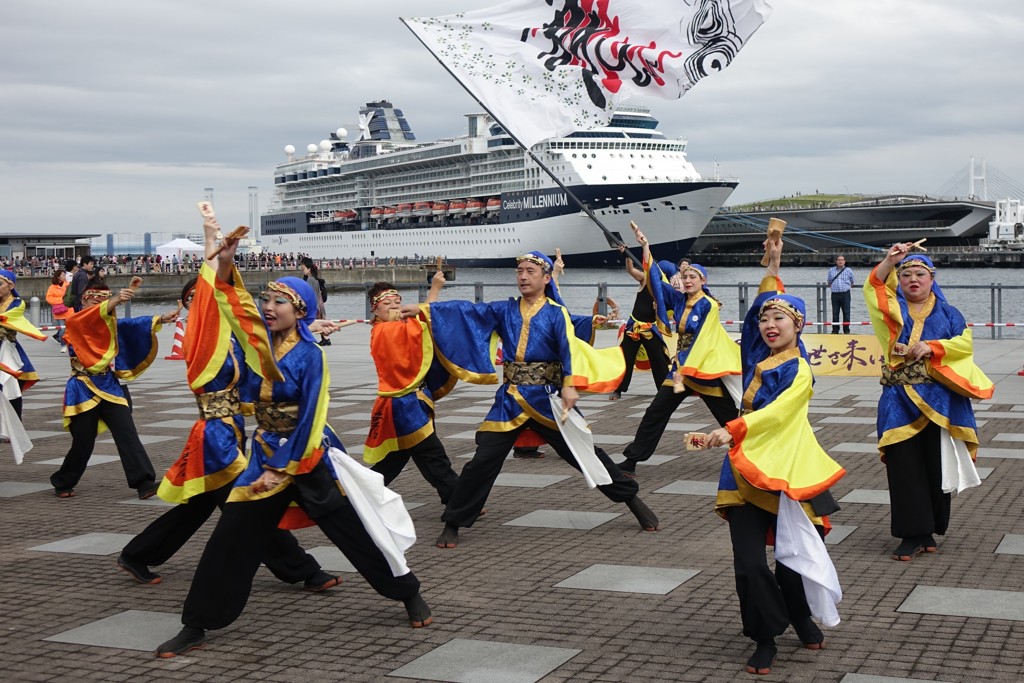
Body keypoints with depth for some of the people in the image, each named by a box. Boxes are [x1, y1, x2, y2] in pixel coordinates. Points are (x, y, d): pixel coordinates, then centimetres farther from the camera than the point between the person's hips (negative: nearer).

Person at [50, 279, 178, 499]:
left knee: (128, 435, -9)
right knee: (83, 443, 3)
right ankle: (62, 483, 26)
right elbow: (91, 317, -26)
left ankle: (144, 483, -13)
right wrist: (114, 301, -44)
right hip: (84, 390, -4)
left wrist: (161, 319, -23)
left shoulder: (110, 323, 11)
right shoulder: (75, 323, -3)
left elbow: (131, 324, -6)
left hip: (109, 386, 4)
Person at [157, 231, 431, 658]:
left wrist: (284, 470, -14)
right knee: (231, 539, 2)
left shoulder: (310, 355, -13)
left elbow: (309, 420, -14)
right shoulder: (264, 344, 3)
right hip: (265, 455, 5)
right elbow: (236, 304, -2)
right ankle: (195, 627, 9)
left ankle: (410, 594, 19)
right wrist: (225, 263, -20)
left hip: (307, 459, -5)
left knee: (352, 531, 1)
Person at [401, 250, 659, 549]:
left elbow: (569, 347, -17)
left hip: (547, 397, -2)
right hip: (510, 399, 3)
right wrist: (423, 309, -7)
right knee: (483, 461, -3)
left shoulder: (556, 313, -3)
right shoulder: (505, 310, 8)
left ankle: (632, 499, 19)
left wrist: (570, 385, -34)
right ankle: (452, 524, 8)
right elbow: (467, 310, 2)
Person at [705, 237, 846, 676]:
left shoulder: (798, 370, -7)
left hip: (784, 470, -5)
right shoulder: (759, 358, 10)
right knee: (749, 564, -4)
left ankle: (802, 619, 33)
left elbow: (775, 412, -22)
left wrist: (731, 431, -33)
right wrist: (772, 267, 15)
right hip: (745, 468, 5)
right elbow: (761, 306, 21)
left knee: (790, 558, 5)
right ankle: (765, 640, 10)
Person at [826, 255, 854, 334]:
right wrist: (831, 287, 8)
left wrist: (846, 288, 7)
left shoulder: (848, 271, 7)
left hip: (845, 294, -2)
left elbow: (852, 283, 15)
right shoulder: (831, 270, 12)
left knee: (846, 313, -2)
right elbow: (829, 282, 21)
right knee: (835, 313, 2)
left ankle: (846, 330, 4)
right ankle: (835, 330, 10)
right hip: (835, 294, 2)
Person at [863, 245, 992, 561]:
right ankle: (912, 534, 0)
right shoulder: (893, 309, 11)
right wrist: (889, 260, -20)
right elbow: (873, 287, -8)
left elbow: (965, 343, -2)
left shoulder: (947, 313, 11)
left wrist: (932, 347, -16)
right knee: (905, 468, -4)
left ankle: (928, 531, 12)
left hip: (939, 401, 0)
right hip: (900, 400, 0)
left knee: (937, 467, 1)